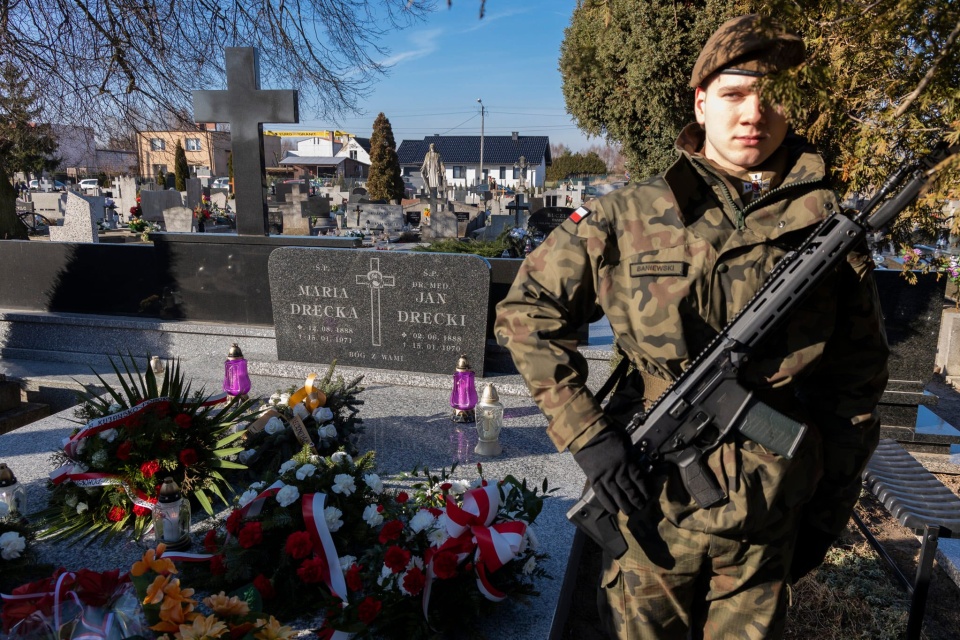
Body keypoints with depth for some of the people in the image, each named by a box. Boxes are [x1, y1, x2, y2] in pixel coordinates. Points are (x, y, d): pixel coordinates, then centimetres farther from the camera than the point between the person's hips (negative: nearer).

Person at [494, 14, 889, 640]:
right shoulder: (630, 218, -10)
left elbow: (857, 383, 4)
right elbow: (527, 310, -6)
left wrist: (830, 510, 8)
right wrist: (586, 432, -12)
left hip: (769, 520, 2)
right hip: (652, 502, -1)